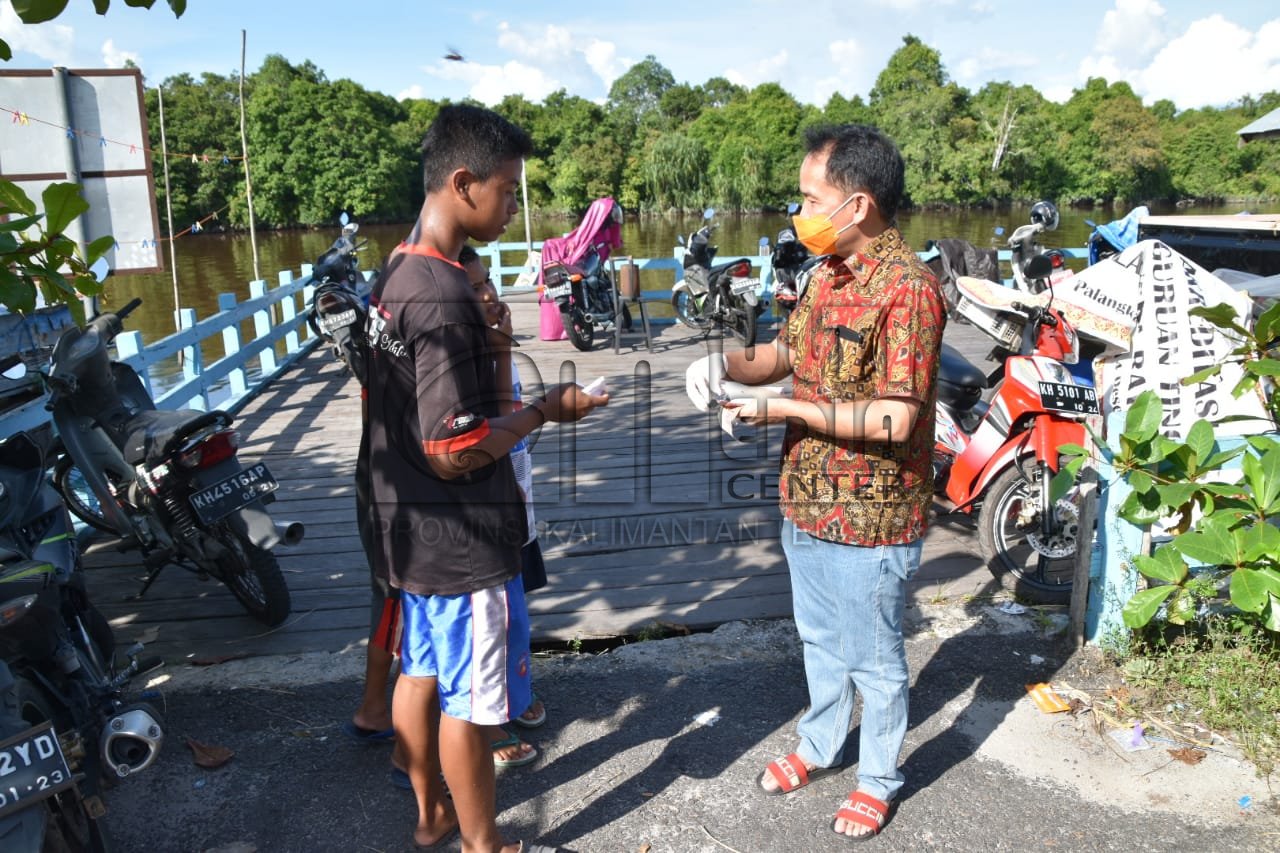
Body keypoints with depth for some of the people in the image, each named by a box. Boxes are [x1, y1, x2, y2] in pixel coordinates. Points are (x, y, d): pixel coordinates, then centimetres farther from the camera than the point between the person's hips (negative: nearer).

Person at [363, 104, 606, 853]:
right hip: (460, 540, -9)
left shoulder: (396, 275, 4)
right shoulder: (445, 298, -25)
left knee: (421, 673, 21)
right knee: (468, 701, 8)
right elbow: (454, 453, -25)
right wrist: (545, 411, -13)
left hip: (409, 528, 9)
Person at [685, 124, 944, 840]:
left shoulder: (907, 286, -23)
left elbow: (896, 419, -27)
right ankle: (821, 746, 47)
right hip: (807, 503, 8)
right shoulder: (830, 272, 5)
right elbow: (791, 352, 14)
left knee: (874, 659, 13)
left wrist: (790, 411, -23)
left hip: (871, 518, -8)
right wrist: (728, 364, -6)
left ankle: (879, 778, 36)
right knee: (821, 639, 25)